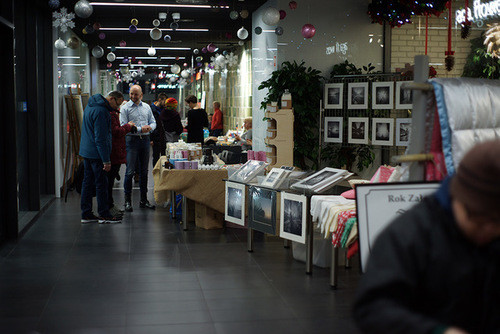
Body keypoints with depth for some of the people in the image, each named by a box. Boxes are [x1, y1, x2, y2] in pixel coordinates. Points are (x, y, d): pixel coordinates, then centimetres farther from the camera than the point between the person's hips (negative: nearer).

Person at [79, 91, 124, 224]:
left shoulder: (91, 106, 14)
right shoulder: (100, 111, -20)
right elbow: (101, 138, -22)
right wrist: (106, 160, -20)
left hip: (86, 152, 10)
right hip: (96, 153, -10)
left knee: (88, 183, 11)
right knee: (101, 184, -2)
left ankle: (86, 214, 16)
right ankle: (104, 215, 5)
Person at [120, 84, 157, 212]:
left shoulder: (147, 107, 13)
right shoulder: (125, 108, -3)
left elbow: (153, 122, 15)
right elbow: (123, 126, -11)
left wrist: (150, 127, -9)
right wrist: (140, 129, -18)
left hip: (145, 140, 5)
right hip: (132, 140, -5)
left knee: (144, 171, 10)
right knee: (130, 171, -6)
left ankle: (144, 200, 18)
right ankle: (127, 200, 2)